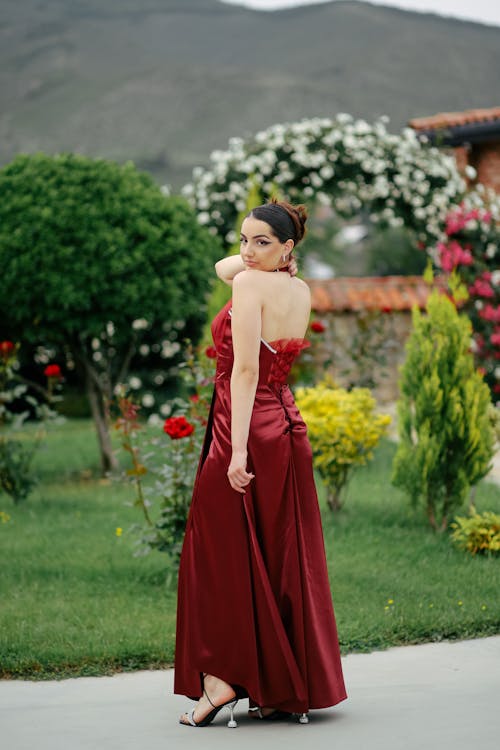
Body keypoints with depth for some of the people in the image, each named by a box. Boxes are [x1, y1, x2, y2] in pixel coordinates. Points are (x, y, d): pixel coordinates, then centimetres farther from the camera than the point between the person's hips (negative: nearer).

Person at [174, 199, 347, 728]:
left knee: (223, 552, 0)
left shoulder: (251, 283, -12)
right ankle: (290, 689, 14)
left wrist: (238, 449, -23)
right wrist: (266, 258, 11)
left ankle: (222, 679, 0)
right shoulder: (301, 292, 11)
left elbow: (245, 369, -20)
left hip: (245, 427, -8)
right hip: (288, 428, 8)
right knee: (285, 560, 9)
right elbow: (224, 266, 28)